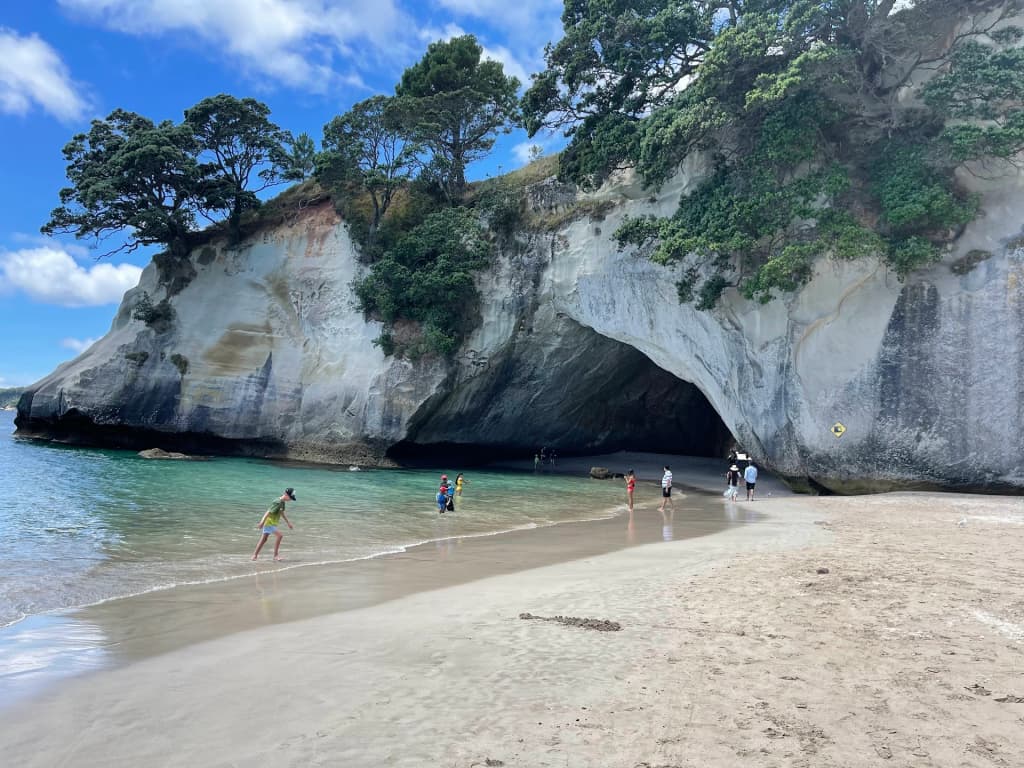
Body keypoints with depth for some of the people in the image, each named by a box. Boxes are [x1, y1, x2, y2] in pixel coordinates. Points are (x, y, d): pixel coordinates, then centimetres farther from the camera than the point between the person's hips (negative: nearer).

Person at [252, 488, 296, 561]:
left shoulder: (282, 503, 7)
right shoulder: (277, 502, -22)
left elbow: (282, 513, 20)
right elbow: (268, 512, -26)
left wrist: (288, 523, 25)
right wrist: (262, 522, -31)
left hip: (272, 524, 10)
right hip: (269, 523, -10)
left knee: (264, 540, 15)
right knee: (280, 535, -17)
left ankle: (255, 555, 25)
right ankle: (276, 555, -10)